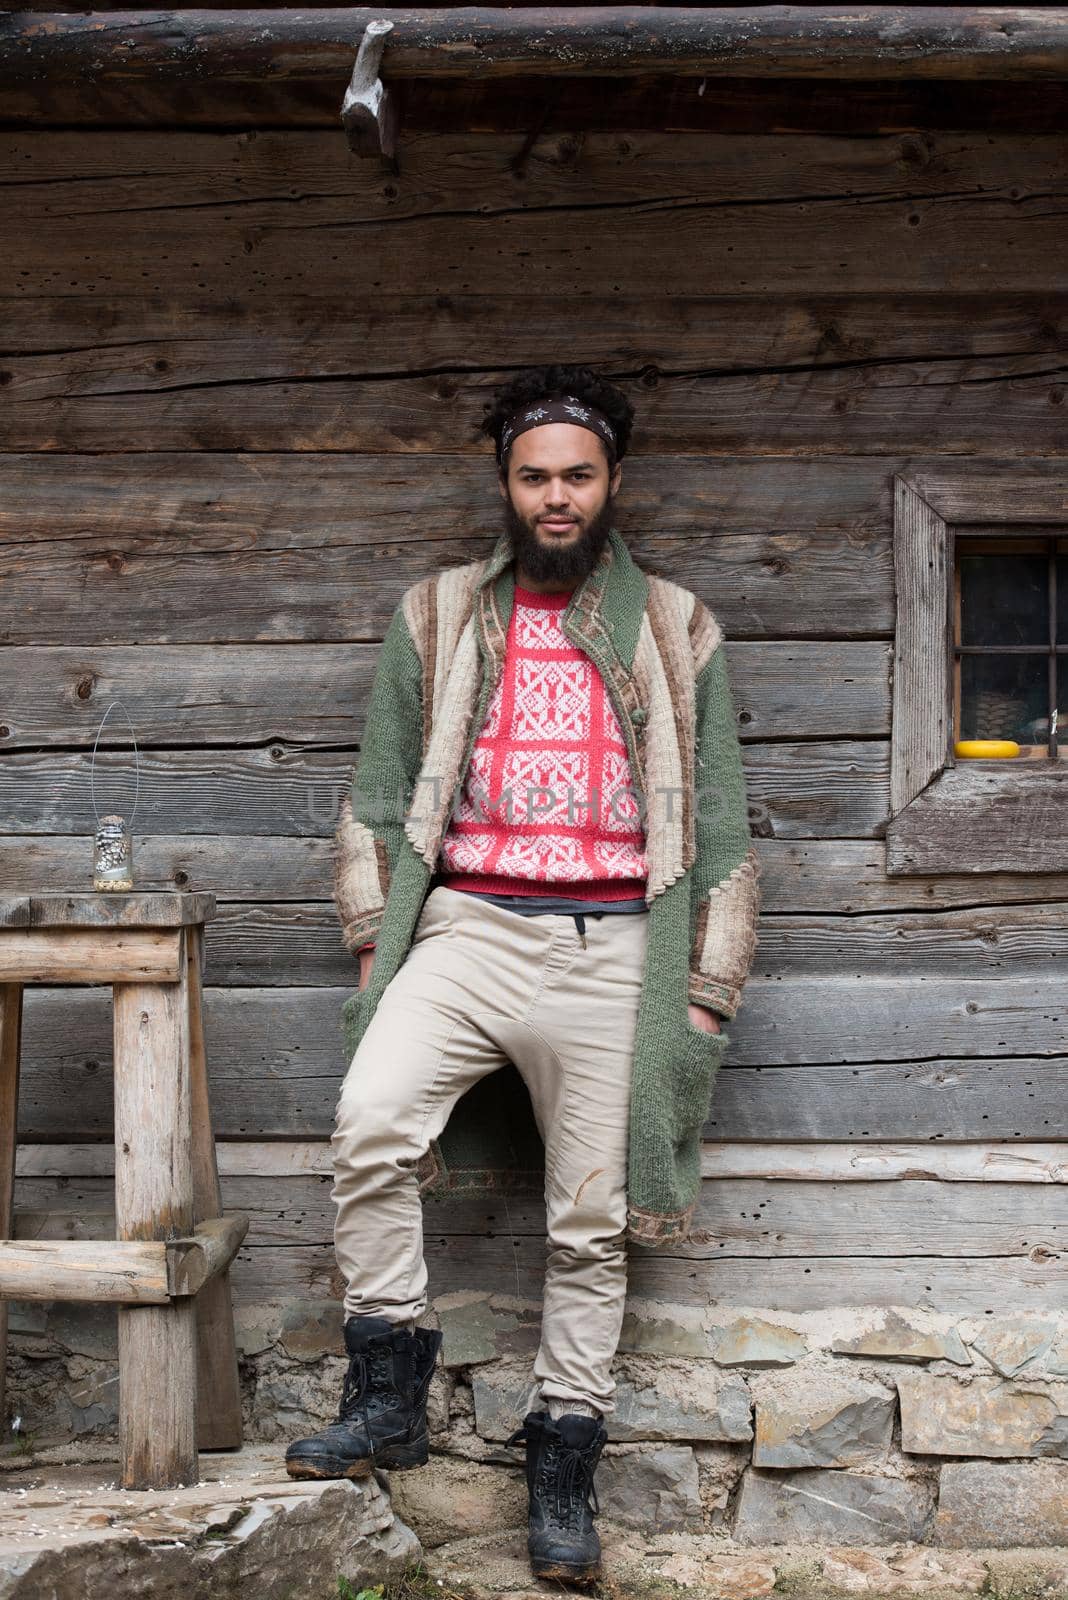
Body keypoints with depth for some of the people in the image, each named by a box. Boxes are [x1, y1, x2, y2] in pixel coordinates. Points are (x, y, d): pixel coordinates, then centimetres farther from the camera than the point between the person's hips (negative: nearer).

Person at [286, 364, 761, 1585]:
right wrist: (375, 934, 4)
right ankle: (388, 1399, -9)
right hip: (466, 925, 0)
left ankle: (562, 1471, 16)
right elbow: (380, 793, 14)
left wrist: (710, 985, 4)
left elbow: (719, 822, 10)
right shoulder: (435, 618, 12)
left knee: (590, 1226, 2)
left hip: (610, 947, 0)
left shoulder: (675, 633, 11)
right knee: (370, 1121, -25)